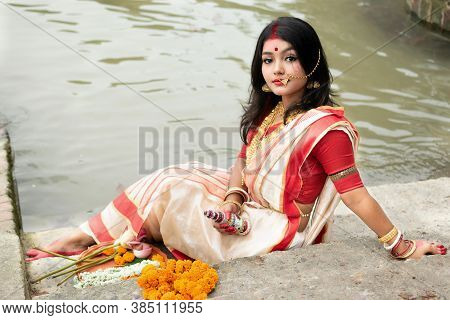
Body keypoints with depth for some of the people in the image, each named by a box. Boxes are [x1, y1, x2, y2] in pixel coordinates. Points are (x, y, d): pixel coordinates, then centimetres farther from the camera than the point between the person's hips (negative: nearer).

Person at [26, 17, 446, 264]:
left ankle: (87, 239, 15)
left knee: (169, 192, -8)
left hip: (277, 229, -8)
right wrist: (232, 200, -16)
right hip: (249, 207, 8)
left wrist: (400, 246, -16)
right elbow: (243, 164, 4)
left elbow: (355, 195, -21)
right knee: (169, 177, -1)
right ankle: (84, 237, 6)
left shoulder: (325, 126, -26)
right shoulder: (269, 110, 0)